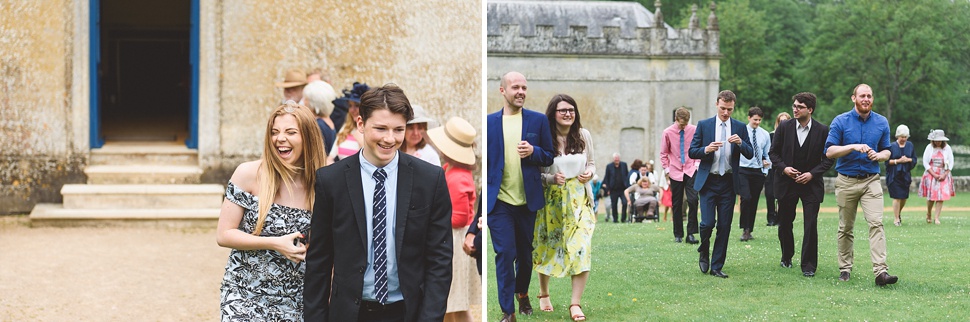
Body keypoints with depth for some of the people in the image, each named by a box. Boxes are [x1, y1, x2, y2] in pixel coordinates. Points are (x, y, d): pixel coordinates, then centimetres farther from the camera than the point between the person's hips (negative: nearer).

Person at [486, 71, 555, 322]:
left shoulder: (538, 120, 1)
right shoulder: (489, 121, 0)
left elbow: (549, 158, 5)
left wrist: (533, 152, -16)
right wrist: (482, 195, -3)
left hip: (528, 199, 2)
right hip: (499, 200, -2)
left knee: (525, 252, 16)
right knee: (504, 254, -7)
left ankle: (522, 292, 40)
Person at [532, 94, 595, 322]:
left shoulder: (584, 135, 1)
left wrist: (590, 173, -9)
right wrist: (551, 178, -22)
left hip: (579, 200, 1)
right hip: (552, 200, -1)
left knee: (581, 249, -13)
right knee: (547, 248, 12)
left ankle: (576, 303, -9)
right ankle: (543, 293, 36)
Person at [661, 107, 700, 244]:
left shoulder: (694, 130, -2)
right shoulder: (668, 132, -3)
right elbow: (663, 153, 7)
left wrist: (697, 162, 0)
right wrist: (666, 168, 0)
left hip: (691, 170, 0)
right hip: (675, 171, 0)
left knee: (693, 200, -14)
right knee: (677, 204, 4)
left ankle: (691, 233, -8)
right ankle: (678, 235, 14)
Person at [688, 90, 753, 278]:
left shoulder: (739, 127, 7)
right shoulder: (704, 125, 3)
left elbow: (750, 154, 3)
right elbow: (692, 152, 2)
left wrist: (740, 143, -16)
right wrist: (706, 149, -18)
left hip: (729, 183, 2)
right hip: (708, 182, -2)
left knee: (724, 227, 2)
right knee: (708, 223, -11)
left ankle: (716, 267, 10)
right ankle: (704, 253, 19)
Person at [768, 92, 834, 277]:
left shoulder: (822, 130, -3)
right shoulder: (784, 127, 1)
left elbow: (828, 158, 0)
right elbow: (773, 152, 6)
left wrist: (812, 173, -12)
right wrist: (783, 168, -11)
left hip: (811, 184, -2)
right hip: (786, 183, 2)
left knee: (811, 225, -8)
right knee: (785, 223, 12)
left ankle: (808, 265, -1)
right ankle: (786, 257, 32)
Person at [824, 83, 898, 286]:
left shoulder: (882, 123, 6)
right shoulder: (840, 121, -2)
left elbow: (886, 151, 14)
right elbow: (829, 151, -7)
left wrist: (878, 155, -9)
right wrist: (853, 147, -20)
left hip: (871, 180, 1)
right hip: (846, 181, -1)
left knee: (876, 223, -14)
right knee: (846, 228, 7)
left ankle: (881, 271, -21)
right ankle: (845, 269, 19)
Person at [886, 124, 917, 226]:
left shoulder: (910, 146, 8)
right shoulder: (891, 146, -4)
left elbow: (914, 160, 10)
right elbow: (887, 161, -6)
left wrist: (907, 160, -10)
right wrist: (898, 161, -16)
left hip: (906, 175, 4)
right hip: (894, 175, -4)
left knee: (904, 197, 7)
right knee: (897, 197, -7)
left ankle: (899, 213, 35)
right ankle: (896, 219, 3)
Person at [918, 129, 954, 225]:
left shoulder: (947, 148, -1)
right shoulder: (929, 147, -4)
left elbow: (950, 163, 2)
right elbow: (925, 163, -5)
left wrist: (944, 175, -9)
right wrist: (934, 175, -10)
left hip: (943, 175, 1)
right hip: (931, 174, -1)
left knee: (941, 197, -6)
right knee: (931, 196, -1)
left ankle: (937, 218, -2)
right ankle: (928, 214, 24)